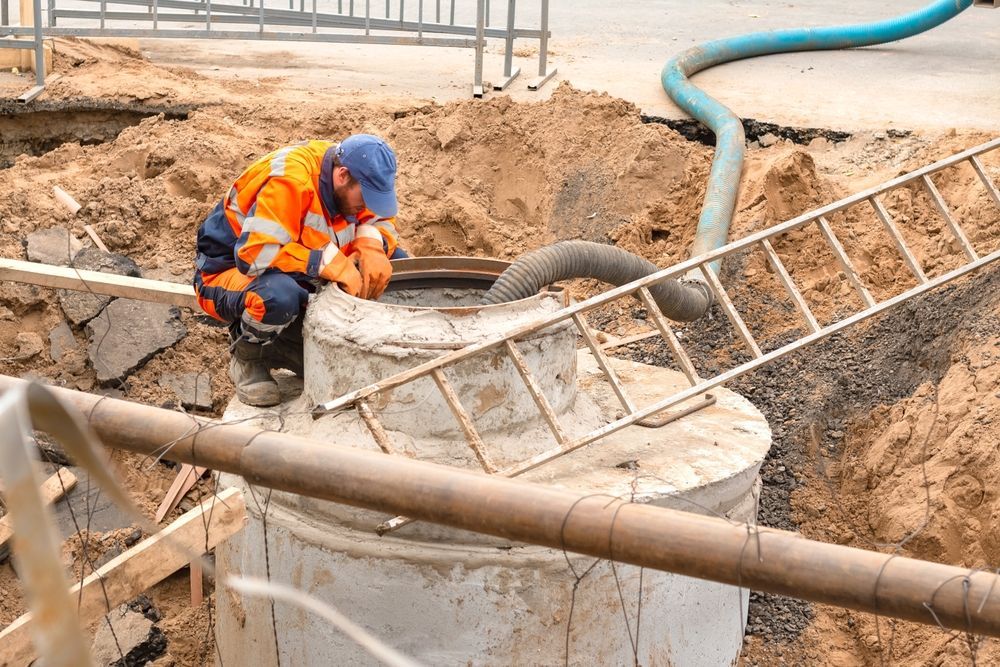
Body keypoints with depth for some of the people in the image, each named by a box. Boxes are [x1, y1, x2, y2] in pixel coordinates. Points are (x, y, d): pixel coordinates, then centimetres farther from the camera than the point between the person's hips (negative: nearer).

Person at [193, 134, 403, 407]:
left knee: (395, 260, -7)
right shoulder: (289, 180, -30)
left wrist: (372, 246, -20)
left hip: (301, 281, 8)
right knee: (280, 295, -44)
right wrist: (334, 264, -36)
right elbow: (255, 254, -37)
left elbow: (380, 218, 5)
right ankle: (247, 357, -7)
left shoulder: (351, 179, -8)